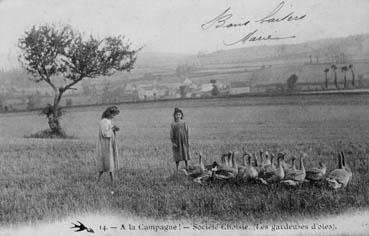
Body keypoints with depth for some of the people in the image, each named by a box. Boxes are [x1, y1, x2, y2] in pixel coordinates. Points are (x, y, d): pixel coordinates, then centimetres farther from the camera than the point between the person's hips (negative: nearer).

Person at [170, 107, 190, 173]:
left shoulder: (184, 123, 3)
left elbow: (186, 133, 5)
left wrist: (187, 141, 1)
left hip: (184, 141, 1)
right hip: (177, 142, -1)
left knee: (186, 156, 4)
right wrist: (173, 142, -8)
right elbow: (172, 135, 0)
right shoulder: (173, 124, 0)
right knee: (177, 157, 2)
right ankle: (177, 170, 11)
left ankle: (187, 169, 14)